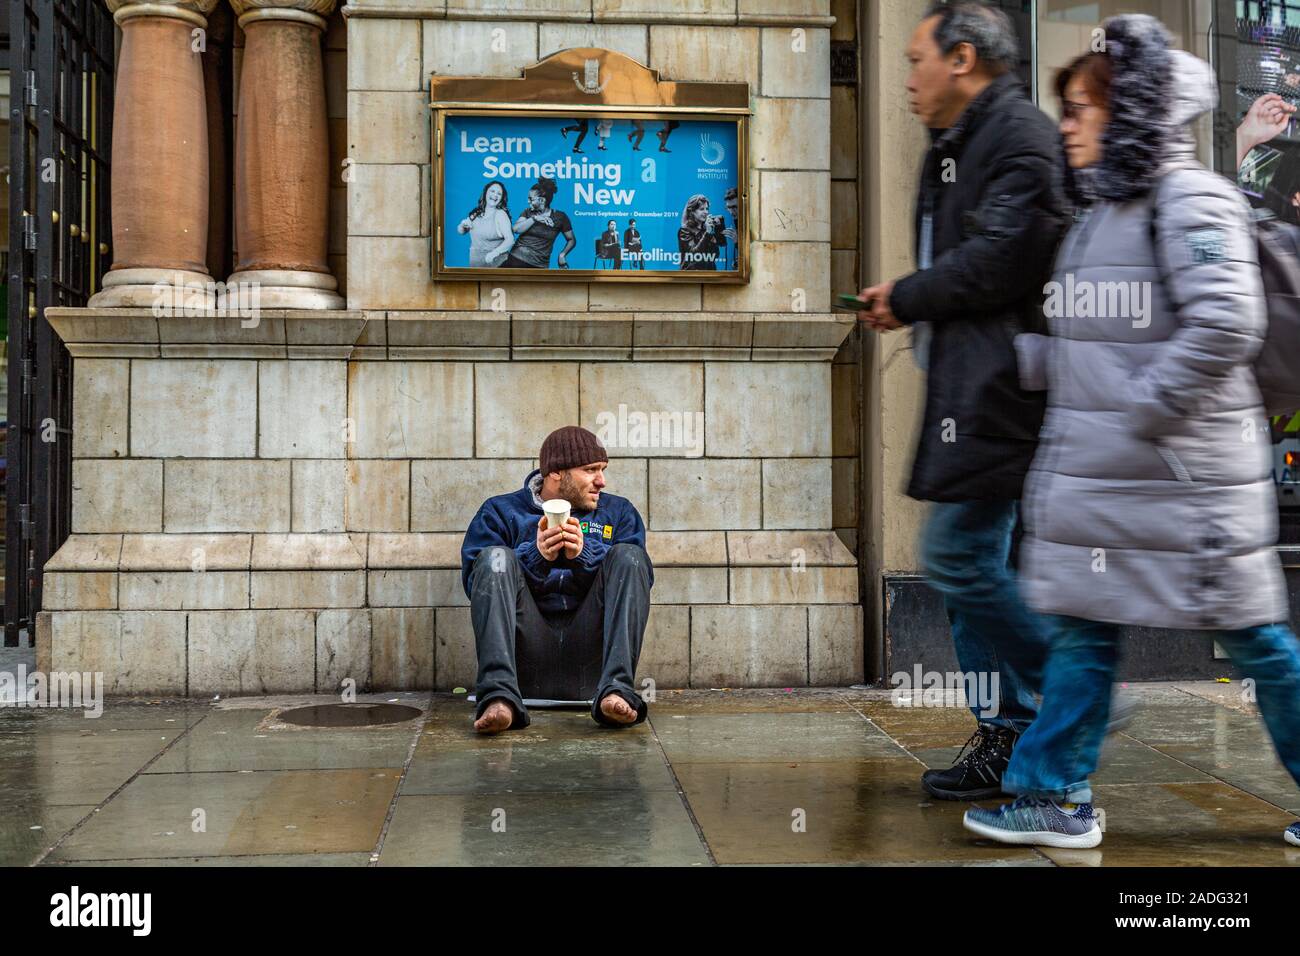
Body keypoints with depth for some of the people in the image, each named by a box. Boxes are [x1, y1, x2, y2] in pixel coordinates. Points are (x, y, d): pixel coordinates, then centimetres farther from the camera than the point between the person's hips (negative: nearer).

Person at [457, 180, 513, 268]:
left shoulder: (500, 214, -12)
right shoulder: (476, 213, 4)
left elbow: (510, 240, -20)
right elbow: (461, 232, 16)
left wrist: (494, 252, -33)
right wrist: (463, 225, -6)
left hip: (495, 264, -5)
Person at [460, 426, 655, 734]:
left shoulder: (619, 512, 20)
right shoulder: (500, 512, 14)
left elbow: (639, 578, 4)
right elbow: (476, 582, 0)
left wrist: (584, 555, -12)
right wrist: (536, 556, -14)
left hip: (590, 659, 1)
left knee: (628, 555, -15)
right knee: (496, 557, -19)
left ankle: (616, 690, -35)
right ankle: (500, 695, -40)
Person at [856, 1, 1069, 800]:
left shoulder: (1019, 133, -9)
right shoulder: (962, 145, 22)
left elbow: (1002, 256, -21)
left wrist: (907, 297, -10)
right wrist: (909, 305, 3)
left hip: (998, 390, -10)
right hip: (969, 389, 10)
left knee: (959, 558, -11)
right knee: (972, 564, 11)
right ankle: (1008, 740, 19)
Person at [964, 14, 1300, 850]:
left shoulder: (1189, 199, -11)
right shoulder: (1106, 210, 16)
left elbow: (1226, 323, -23)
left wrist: (1145, 410, -20)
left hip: (1180, 471, -9)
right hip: (1100, 472, 9)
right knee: (1084, 629, 10)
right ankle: (1056, 798, 17)